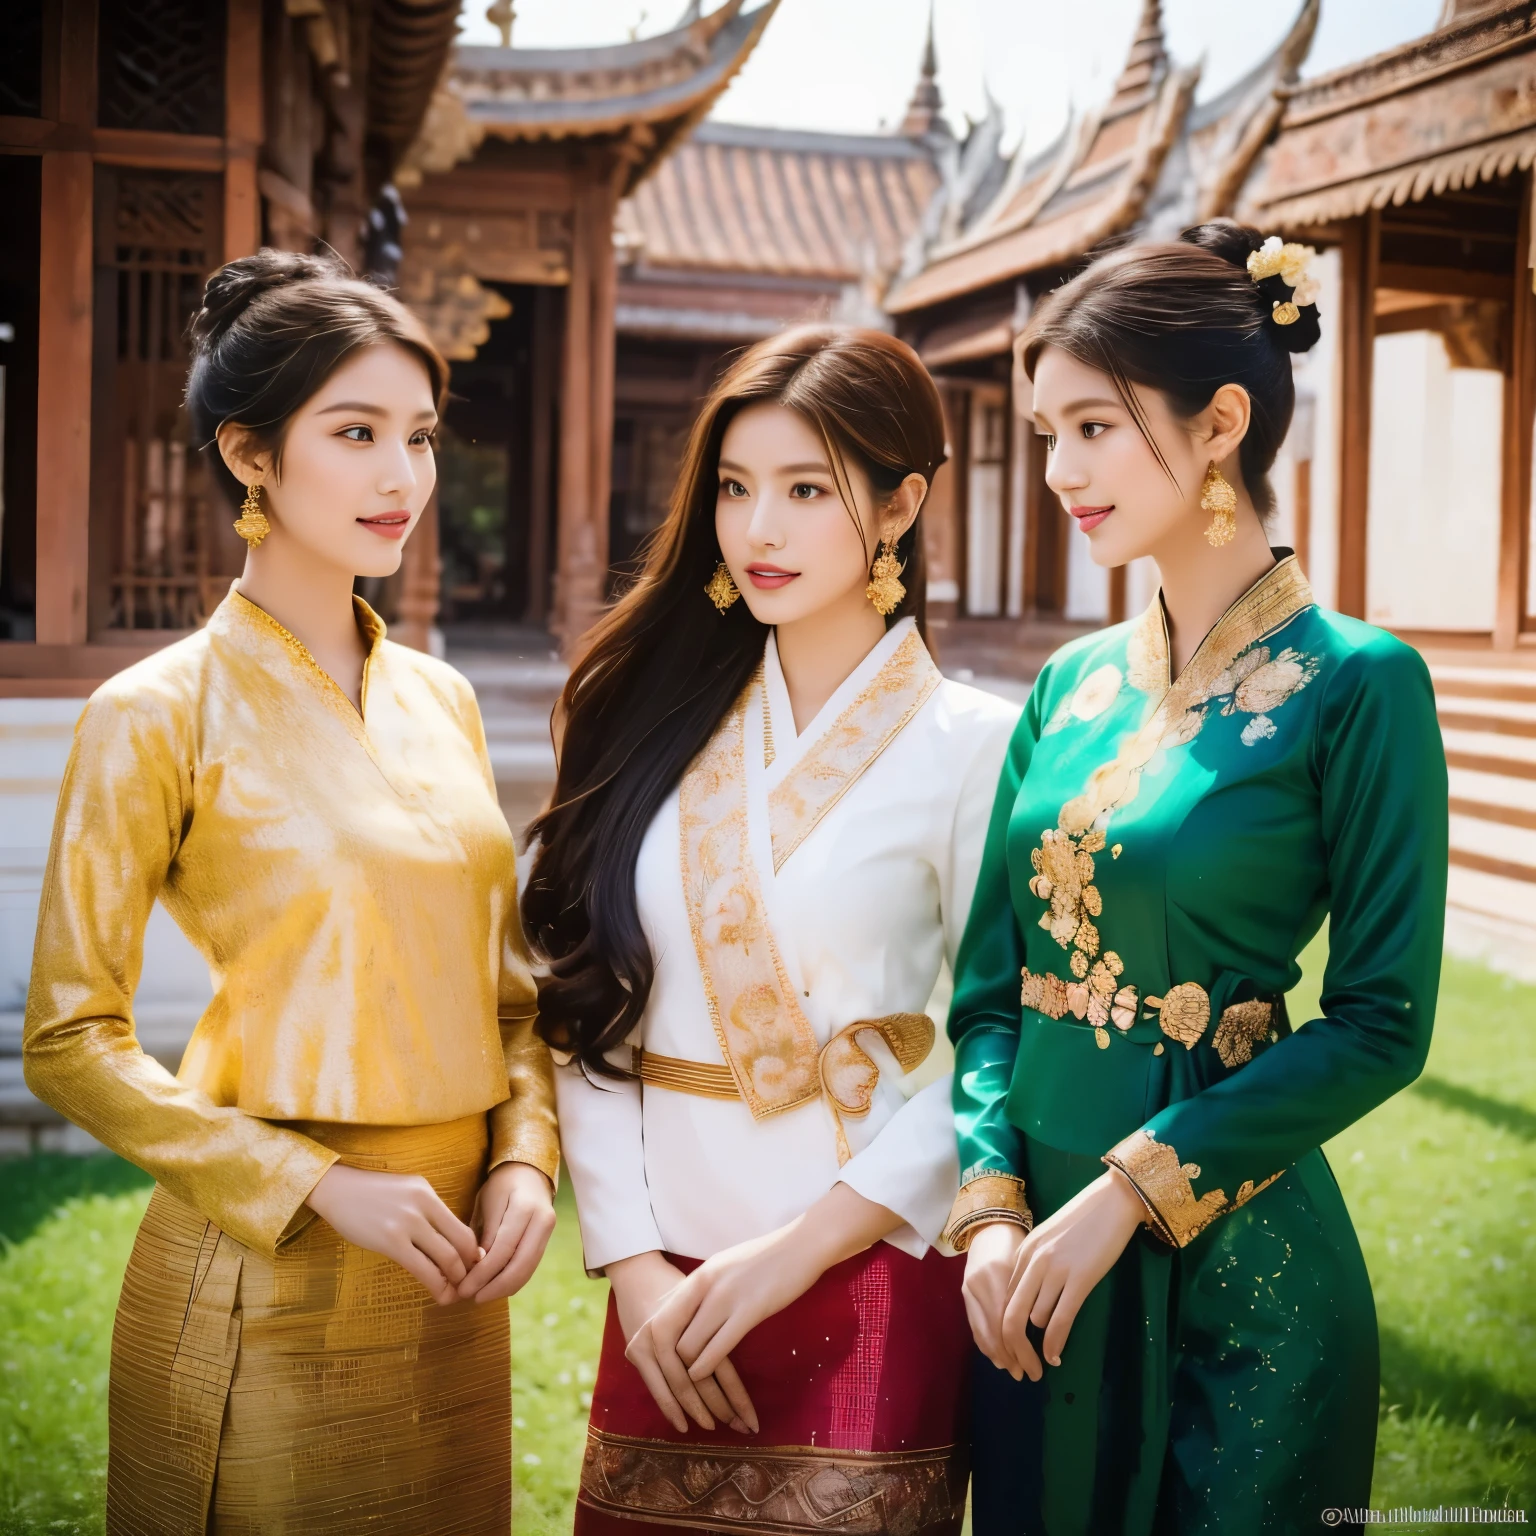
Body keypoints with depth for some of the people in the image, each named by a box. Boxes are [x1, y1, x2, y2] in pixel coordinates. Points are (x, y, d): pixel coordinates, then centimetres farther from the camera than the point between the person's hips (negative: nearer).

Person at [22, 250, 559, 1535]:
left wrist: (525, 1156, -2)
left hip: (452, 1272, 5)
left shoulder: (440, 698, 7)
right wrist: (322, 1188, -15)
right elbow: (71, 1041, -10)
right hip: (266, 1276, -5)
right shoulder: (159, 713, -9)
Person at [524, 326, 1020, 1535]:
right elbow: (593, 1011, 2)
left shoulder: (970, 744, -6)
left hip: (864, 1282, -3)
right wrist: (635, 1263, -6)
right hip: (670, 1289, 4)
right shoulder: (663, 720, 4)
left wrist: (796, 1250, -13)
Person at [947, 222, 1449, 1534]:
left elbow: (1382, 1023, -13)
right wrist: (994, 1204, -7)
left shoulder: (1358, 683, -11)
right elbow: (989, 981, 6)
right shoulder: (1074, 682, 5)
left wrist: (1133, 1189, -16)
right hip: (1039, 1236, 5)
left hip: (1231, 1257, -5)